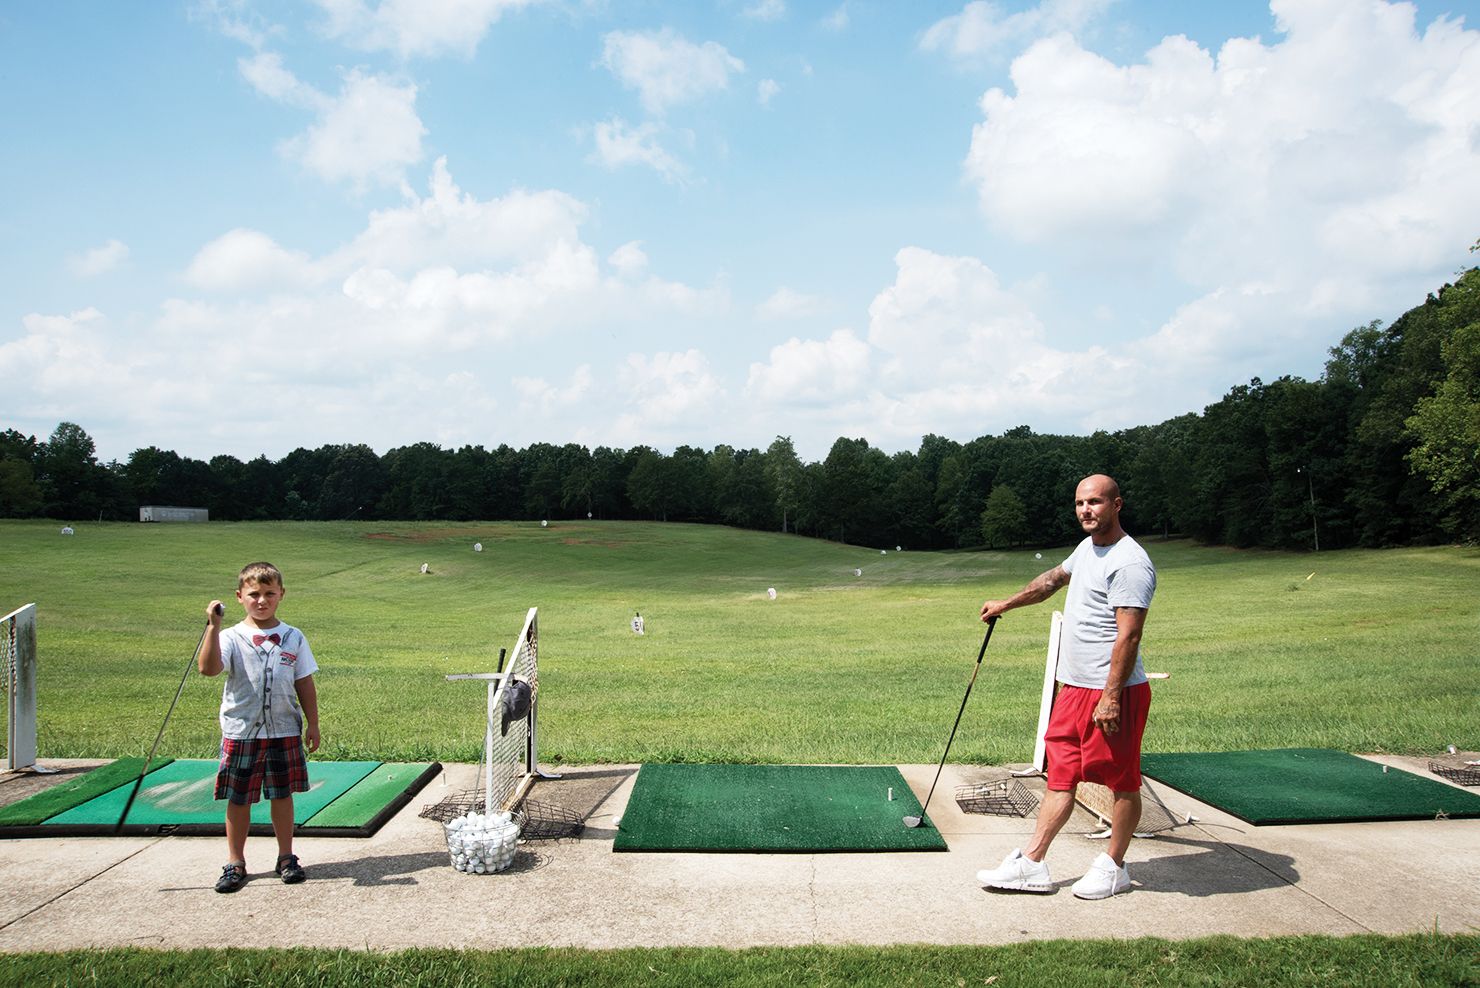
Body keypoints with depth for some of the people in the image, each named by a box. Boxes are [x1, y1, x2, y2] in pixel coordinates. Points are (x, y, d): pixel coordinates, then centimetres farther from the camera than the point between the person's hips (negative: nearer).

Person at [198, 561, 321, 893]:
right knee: (239, 800, 7)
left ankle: (286, 857, 23)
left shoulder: (293, 638, 3)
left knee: (282, 795, 10)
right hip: (240, 733, -1)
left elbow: (305, 684, 6)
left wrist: (312, 724, 5)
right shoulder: (231, 638, -4)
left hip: (285, 732, 1)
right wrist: (213, 627, -29)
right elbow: (208, 668, -23)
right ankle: (235, 863, 20)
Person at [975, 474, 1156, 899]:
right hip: (1072, 688, 9)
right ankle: (1031, 864, 14)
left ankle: (1113, 867, 21)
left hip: (1113, 692, -9)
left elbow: (1129, 635, -21)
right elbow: (1054, 578, 33)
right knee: (1060, 777, 10)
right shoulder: (1087, 548, 13)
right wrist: (1006, 604, 40)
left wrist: (1111, 696, -24)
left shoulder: (1130, 562, -17)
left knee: (1122, 782, 7)